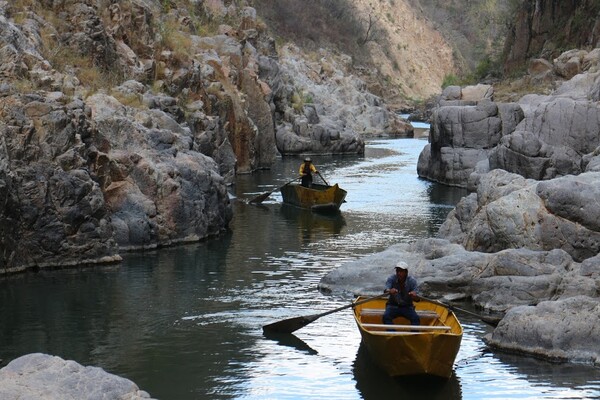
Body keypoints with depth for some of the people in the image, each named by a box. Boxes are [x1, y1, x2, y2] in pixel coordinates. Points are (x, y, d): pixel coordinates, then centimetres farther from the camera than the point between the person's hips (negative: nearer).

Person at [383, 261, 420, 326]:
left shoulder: (412, 281, -9)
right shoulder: (391, 279, -8)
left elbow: (417, 299, -15)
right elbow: (386, 290, -26)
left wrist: (414, 296, -41)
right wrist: (390, 291, -52)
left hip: (407, 307, 0)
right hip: (393, 306, 0)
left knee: (416, 319, -27)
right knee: (386, 316, -30)